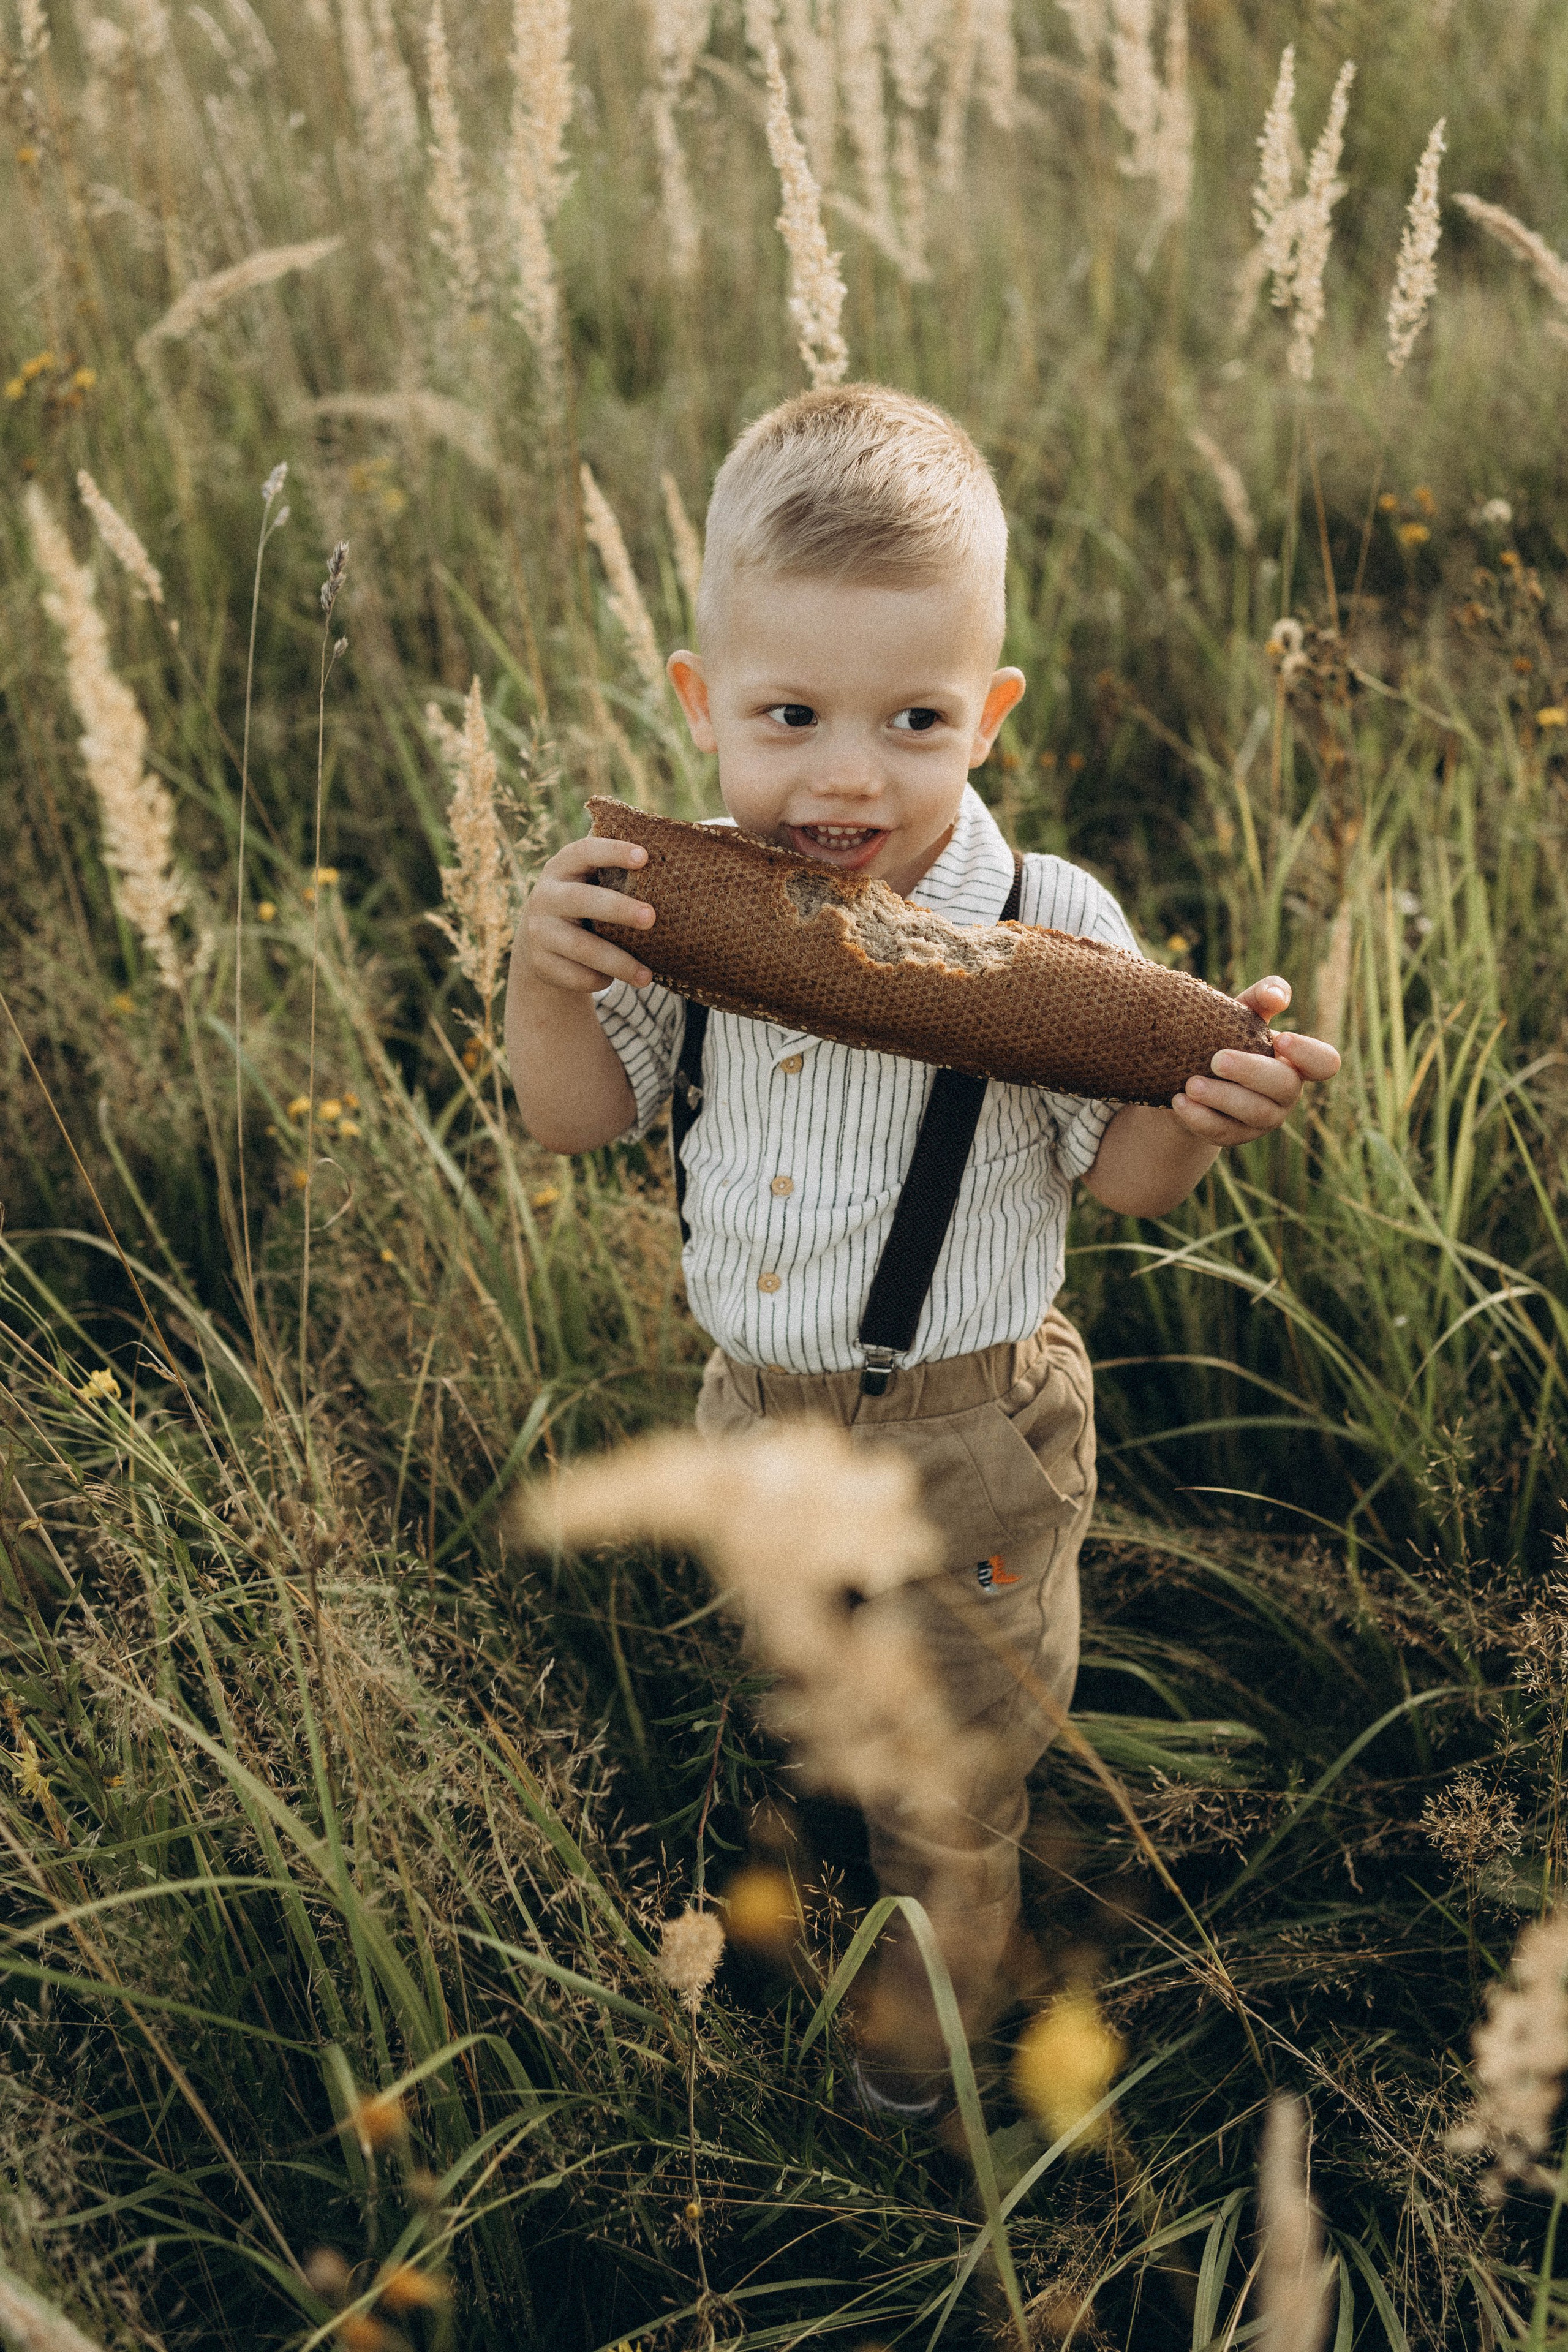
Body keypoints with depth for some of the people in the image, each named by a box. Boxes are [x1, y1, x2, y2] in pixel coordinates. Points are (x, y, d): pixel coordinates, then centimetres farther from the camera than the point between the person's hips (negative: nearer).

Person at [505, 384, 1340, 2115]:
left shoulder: (1050, 935, -24)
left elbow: (1116, 1174, -13)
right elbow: (577, 1118, -4)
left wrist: (1204, 1113, -36)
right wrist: (545, 973, -23)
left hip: (965, 1437, -4)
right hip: (750, 1404, 4)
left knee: (952, 1767, 20)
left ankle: (939, 1977, 50)